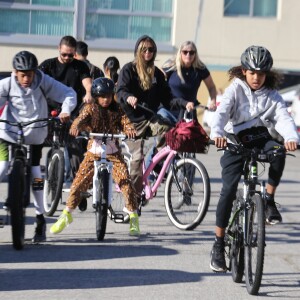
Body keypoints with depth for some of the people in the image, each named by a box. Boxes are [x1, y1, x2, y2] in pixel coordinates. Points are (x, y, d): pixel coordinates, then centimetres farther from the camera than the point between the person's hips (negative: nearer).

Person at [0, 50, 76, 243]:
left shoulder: (44, 82, -8)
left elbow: (69, 93, -7)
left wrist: (66, 110, -26)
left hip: (34, 138, 0)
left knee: (36, 176, -3)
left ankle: (40, 219, 12)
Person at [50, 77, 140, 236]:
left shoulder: (117, 110, 6)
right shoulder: (90, 108, 3)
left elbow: (125, 122, -7)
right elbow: (81, 119, -14)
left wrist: (130, 130, -31)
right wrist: (75, 127, -38)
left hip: (113, 153, 0)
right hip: (93, 152, 0)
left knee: (125, 182, -13)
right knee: (79, 183, -5)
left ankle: (133, 217, 0)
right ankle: (66, 214, 12)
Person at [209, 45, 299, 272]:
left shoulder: (272, 96, 4)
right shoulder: (236, 89, -1)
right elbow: (222, 112, -17)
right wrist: (217, 133, -39)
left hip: (261, 139, 2)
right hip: (236, 143, -2)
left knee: (278, 152, -33)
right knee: (229, 189, -15)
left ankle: (269, 200, -15)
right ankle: (219, 244, -5)